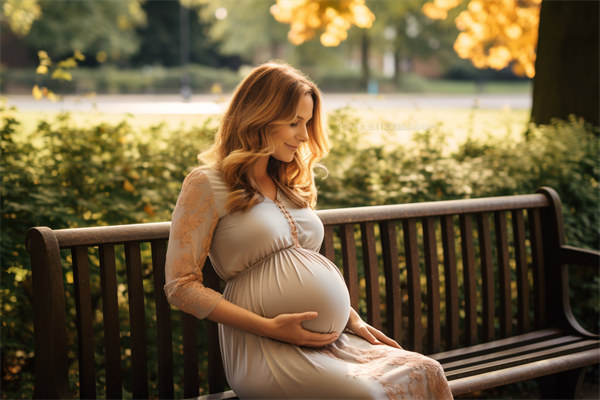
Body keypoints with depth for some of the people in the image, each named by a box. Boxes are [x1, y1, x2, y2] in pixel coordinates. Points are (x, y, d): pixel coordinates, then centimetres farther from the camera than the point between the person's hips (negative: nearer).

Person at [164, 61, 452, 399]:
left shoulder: (291, 186, 21)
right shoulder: (206, 185, -2)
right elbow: (181, 286, -7)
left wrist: (354, 320, 12)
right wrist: (270, 327, -14)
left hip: (331, 339, 7)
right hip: (265, 347, -7)